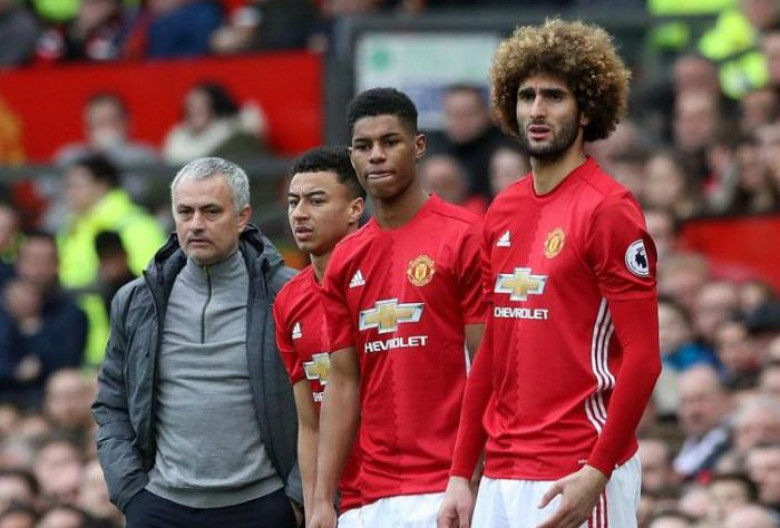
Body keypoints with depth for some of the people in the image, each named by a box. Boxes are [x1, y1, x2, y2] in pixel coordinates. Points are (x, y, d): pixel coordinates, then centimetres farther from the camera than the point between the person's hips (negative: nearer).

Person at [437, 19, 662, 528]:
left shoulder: (608, 209, -8)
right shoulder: (503, 212, 14)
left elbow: (643, 358, -12)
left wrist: (596, 473, -19)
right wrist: (461, 473, 14)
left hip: (577, 479, -7)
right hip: (501, 477, 7)